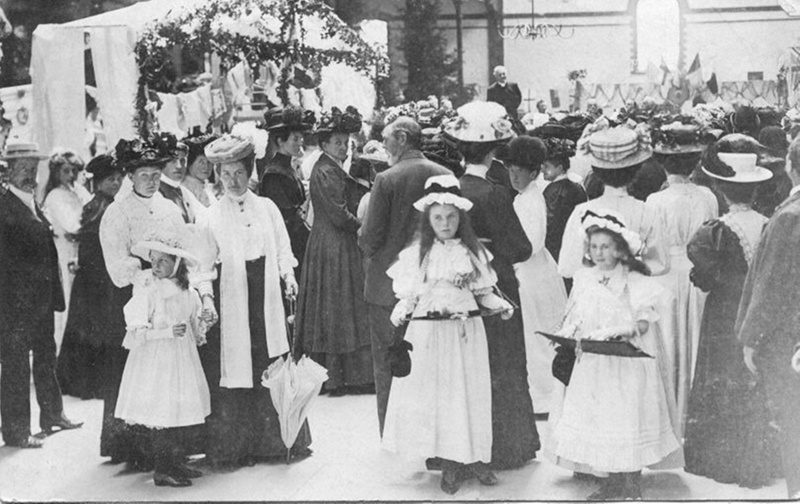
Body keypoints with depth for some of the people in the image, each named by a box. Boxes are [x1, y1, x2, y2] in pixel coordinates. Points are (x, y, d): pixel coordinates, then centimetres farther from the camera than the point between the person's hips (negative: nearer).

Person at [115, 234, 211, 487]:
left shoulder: (187, 292, 6)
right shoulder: (147, 291, -13)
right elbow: (138, 331, -17)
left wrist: (202, 322, -3)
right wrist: (168, 331, -26)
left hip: (181, 359, 6)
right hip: (155, 359, -6)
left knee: (179, 410, 11)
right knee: (160, 414, -5)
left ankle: (176, 463, 23)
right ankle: (162, 470, 3)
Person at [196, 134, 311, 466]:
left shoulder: (267, 207, 9)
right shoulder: (211, 218, 2)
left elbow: (282, 248, 11)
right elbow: (205, 266, 3)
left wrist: (288, 275, -6)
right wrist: (206, 297, -9)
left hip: (267, 294, 2)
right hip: (231, 296, -2)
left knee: (273, 367, 2)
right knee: (235, 367, -2)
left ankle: (276, 440, 13)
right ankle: (236, 446, 6)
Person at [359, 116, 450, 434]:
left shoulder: (386, 180, -14)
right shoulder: (445, 176, -1)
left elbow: (370, 237, -13)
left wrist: (369, 249, 8)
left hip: (389, 286, -4)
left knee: (387, 361, 7)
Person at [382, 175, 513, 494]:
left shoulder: (472, 252, 5)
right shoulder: (416, 254, 1)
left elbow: (481, 292, 8)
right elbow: (409, 294, 3)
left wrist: (499, 304, -9)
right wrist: (401, 311, -15)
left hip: (466, 331, 1)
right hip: (428, 333, -1)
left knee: (470, 393, 5)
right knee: (434, 393, 2)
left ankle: (474, 457, 16)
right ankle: (450, 463, 11)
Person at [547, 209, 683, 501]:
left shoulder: (636, 282, -6)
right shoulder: (584, 279, 7)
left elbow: (643, 324, -11)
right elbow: (575, 319, 10)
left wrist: (611, 331, -23)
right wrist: (567, 334, -10)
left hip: (627, 364, -4)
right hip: (592, 364, 4)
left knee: (629, 425, -4)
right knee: (598, 422, 5)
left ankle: (632, 489, 8)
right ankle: (612, 484, 18)